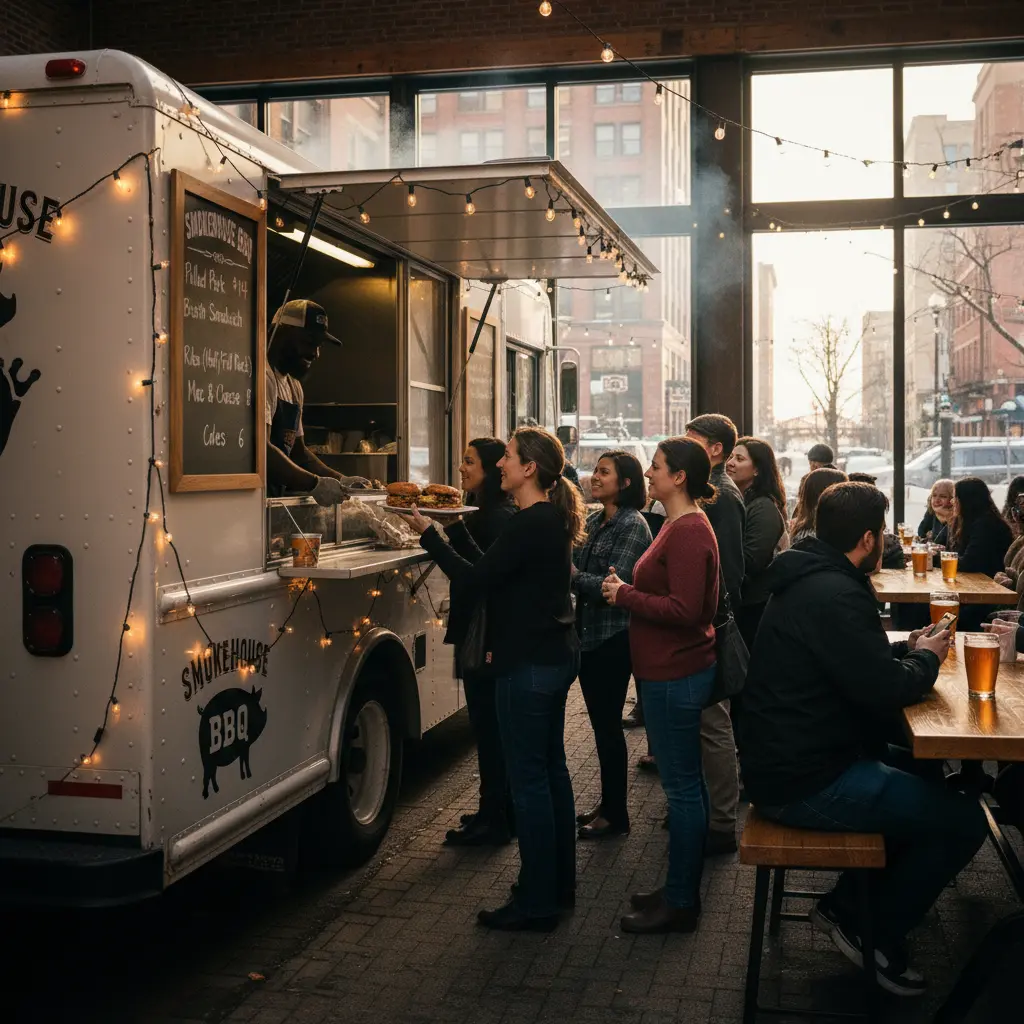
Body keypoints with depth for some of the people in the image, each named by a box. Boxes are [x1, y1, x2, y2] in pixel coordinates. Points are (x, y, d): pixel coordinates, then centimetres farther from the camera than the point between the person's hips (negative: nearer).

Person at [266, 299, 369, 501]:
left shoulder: (294, 387, 21)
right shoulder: (264, 377, -10)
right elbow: (261, 450, -20)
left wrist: (341, 480, 14)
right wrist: (314, 484, -19)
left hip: (275, 499, 9)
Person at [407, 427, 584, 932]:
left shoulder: (529, 523, -20)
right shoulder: (551, 517, 12)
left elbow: (473, 581, -20)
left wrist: (428, 534, -13)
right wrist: (455, 528, 16)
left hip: (529, 663, -11)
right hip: (556, 654, 11)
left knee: (528, 778, -3)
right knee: (550, 768, 18)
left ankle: (536, 903, 7)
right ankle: (558, 884, 30)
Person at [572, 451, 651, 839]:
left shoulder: (633, 525, -13)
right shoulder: (593, 522, 11)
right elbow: (575, 567, 9)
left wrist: (573, 576, -16)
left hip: (613, 638, -8)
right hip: (588, 634, 8)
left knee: (609, 724, 0)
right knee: (601, 723, 15)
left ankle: (616, 814, 11)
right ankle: (607, 803, 27)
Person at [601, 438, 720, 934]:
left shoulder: (688, 532, -19)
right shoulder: (681, 525, 15)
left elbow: (684, 610, -25)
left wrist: (625, 595, -16)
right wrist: (627, 591, 6)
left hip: (676, 677, -11)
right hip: (671, 671, 11)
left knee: (682, 786, -1)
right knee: (686, 782, 17)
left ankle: (680, 904, 10)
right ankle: (681, 889, 28)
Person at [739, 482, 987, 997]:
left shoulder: (811, 580, 10)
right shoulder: (835, 596, -23)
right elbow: (888, 691, -23)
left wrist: (906, 650, 10)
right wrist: (926, 659, -3)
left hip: (787, 758, 11)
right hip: (803, 783, -11)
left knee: (918, 775, 26)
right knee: (962, 820, -6)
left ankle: (846, 903, 26)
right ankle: (881, 935, 11)